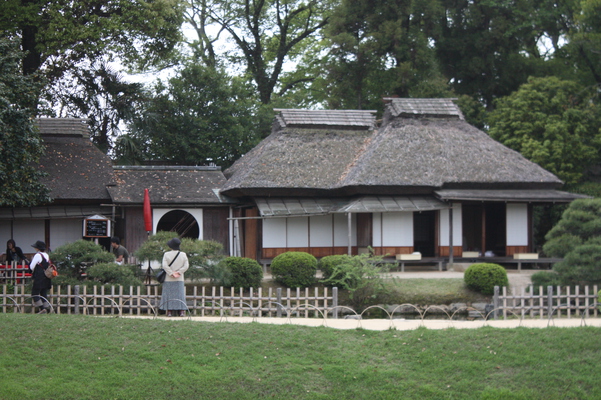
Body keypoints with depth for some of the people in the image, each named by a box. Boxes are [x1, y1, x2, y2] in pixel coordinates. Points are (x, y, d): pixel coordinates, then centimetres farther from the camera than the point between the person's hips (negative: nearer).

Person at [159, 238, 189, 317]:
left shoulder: (166, 255, -6)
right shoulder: (183, 255, 0)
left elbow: (164, 265, -14)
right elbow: (186, 266, -6)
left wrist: (171, 274, -11)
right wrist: (178, 272, -9)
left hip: (168, 279, -2)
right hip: (179, 280, 2)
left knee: (168, 295, 4)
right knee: (180, 294, 7)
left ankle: (169, 311, 1)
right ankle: (181, 311, 2)